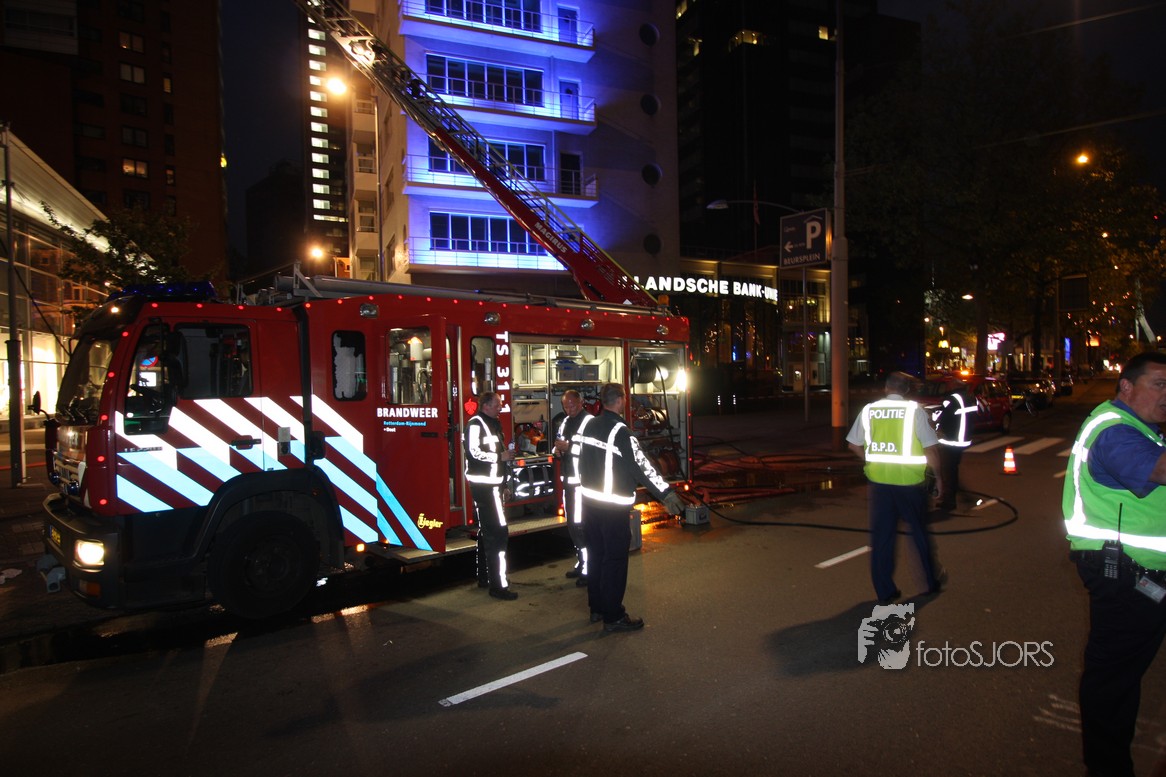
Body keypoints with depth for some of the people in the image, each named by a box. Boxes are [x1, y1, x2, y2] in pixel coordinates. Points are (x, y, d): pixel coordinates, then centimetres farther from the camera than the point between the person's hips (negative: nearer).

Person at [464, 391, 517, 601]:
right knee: (498, 532, -12)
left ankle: (484, 578, 26)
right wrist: (501, 456, -16)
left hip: (492, 483, 10)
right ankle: (498, 585, -11)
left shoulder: (493, 423, 17)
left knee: (487, 531, 16)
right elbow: (474, 451, -22)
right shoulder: (476, 424, -12)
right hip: (483, 484, -10)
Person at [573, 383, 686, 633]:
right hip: (614, 506, -8)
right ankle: (613, 616, 7)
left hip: (589, 500, 8)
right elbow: (641, 465, -22)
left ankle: (597, 607, 29)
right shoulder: (620, 431, -20)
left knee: (595, 553, 18)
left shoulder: (587, 423, 2)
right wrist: (666, 493, -18)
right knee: (615, 559, 1)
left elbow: (575, 451, 13)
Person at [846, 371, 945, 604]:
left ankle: (884, 591, 15)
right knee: (919, 532, 17)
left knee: (881, 536, 9)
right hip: (909, 481, -2)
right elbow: (930, 448, -9)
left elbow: (854, 445, 8)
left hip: (878, 480, 2)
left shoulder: (869, 410, 1)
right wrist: (938, 476, 4)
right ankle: (931, 582, 32)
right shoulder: (914, 410, -7)